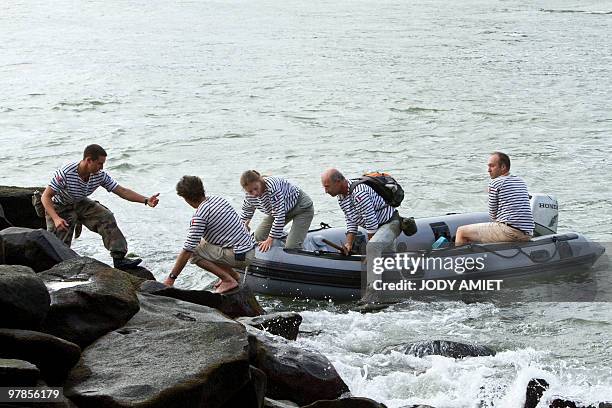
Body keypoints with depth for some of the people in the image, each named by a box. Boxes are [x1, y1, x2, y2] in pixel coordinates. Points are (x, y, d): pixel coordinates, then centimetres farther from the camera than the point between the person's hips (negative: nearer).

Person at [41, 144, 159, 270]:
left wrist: (146, 200, -22)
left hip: (80, 204, 4)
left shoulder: (100, 176, -17)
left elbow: (122, 191, -11)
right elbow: (45, 197, -31)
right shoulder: (65, 173, -33)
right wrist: (56, 219, -45)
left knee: (106, 217, -17)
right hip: (60, 207, -4)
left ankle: (119, 258, -18)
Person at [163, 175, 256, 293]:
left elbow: (187, 250, -15)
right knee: (203, 243, 21)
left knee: (194, 253, -4)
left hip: (240, 257, -9)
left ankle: (228, 280, -5)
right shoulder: (218, 199, 8)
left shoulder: (199, 216, -16)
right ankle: (232, 274, 20)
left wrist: (171, 278, -8)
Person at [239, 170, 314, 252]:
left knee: (291, 247, -22)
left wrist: (270, 239, -33)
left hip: (302, 208, -8)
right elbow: (246, 210, 13)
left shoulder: (272, 187, -39)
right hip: (283, 211, 8)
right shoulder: (249, 196, -14)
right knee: (259, 237, -1)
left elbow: (279, 215, -37)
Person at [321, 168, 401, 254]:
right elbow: (351, 222, 7)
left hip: (390, 223, -11)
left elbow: (371, 221, -27)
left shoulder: (359, 193, -31)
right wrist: (348, 244, -5)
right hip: (379, 228, 11)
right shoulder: (340, 197, 1)